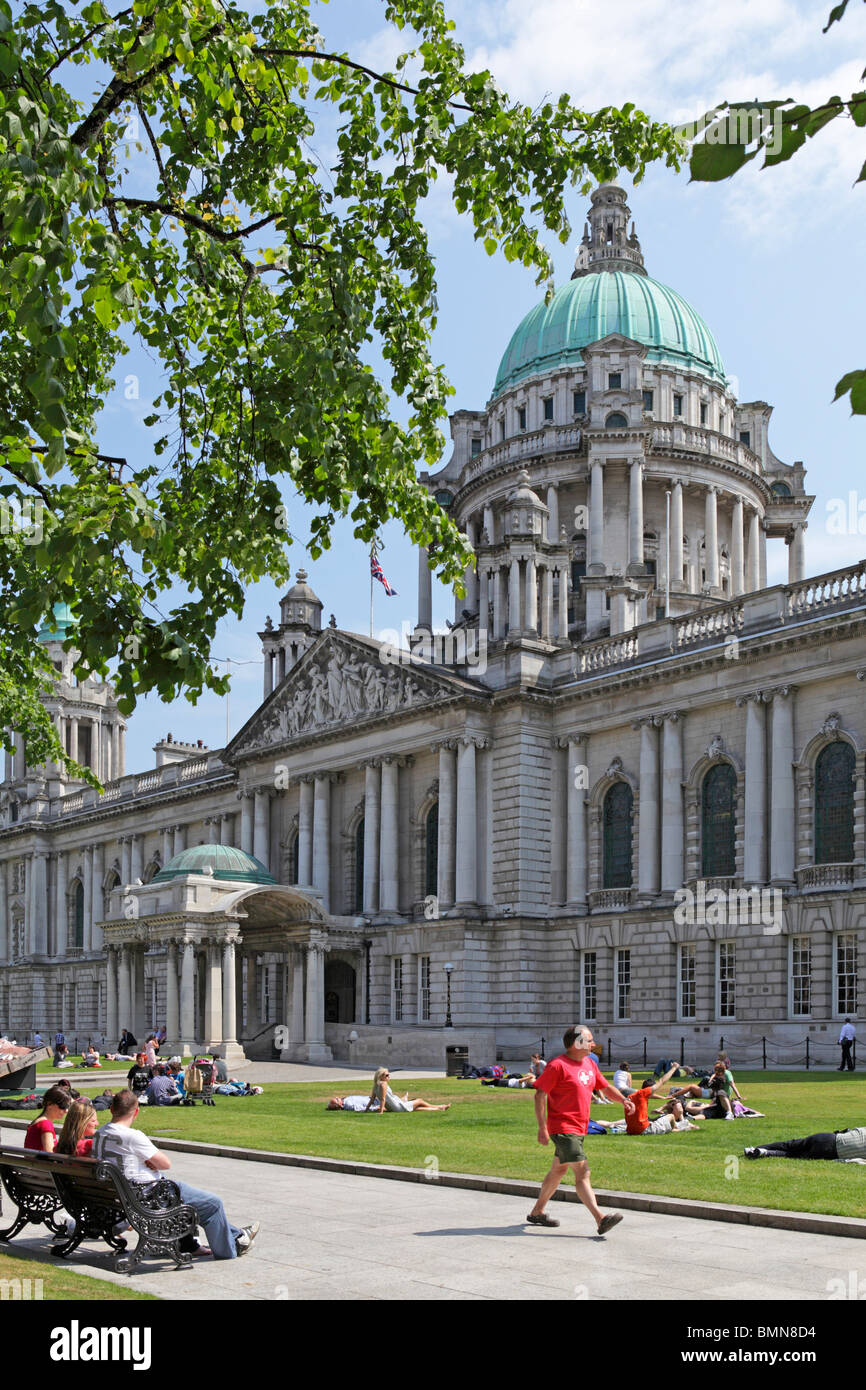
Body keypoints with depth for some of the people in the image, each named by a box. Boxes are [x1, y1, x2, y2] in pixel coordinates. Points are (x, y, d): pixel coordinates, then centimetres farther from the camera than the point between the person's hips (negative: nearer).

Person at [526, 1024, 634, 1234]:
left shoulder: (589, 1063, 13)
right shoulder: (558, 1065, -14)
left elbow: (606, 1086, 22)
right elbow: (540, 1095, -14)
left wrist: (623, 1100, 2)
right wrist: (542, 1128, -19)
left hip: (579, 1128, 9)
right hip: (563, 1128, -9)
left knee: (558, 1171, 17)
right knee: (582, 1173, -15)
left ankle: (537, 1212, 30)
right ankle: (600, 1220, -21)